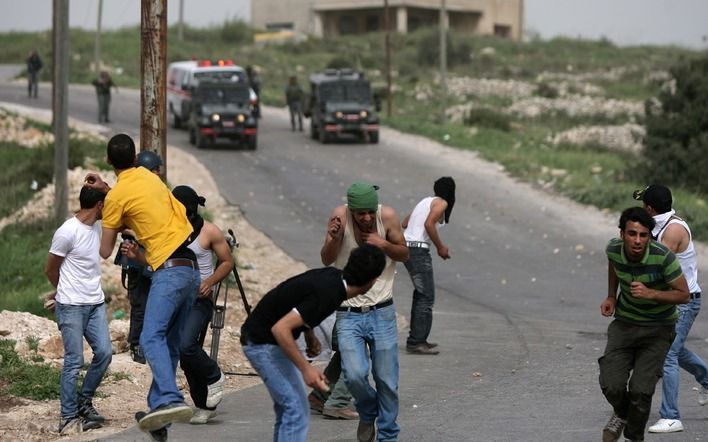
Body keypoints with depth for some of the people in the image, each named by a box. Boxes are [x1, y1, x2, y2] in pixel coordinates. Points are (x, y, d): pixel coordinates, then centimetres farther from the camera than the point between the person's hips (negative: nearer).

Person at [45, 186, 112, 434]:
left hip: (96, 304, 7)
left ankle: (84, 402, 17)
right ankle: (68, 418, 1)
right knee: (74, 361, -6)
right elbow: (51, 270, -5)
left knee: (104, 353, -1)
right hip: (71, 307, -7)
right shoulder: (68, 232, -15)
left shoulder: (98, 225, 6)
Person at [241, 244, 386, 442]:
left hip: (263, 338, 10)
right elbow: (280, 328, -30)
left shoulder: (334, 277, 0)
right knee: (297, 413, -10)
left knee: (287, 411, 16)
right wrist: (306, 368, -29)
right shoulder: (328, 294, -27)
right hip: (264, 343, -10)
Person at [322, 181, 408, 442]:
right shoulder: (340, 216, -12)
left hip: (382, 312, 1)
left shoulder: (387, 216, -9)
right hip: (348, 314, -1)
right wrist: (333, 238, -33)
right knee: (354, 375, -15)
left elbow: (404, 254, 2)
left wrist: (384, 244, -18)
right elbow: (326, 260, -13)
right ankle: (367, 413, 16)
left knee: (387, 381, 3)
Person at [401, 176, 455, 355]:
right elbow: (429, 224, -19)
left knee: (421, 294, 18)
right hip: (418, 250, -9)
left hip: (407, 246, 9)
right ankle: (417, 342, -11)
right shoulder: (441, 203, -4)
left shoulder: (425, 201, 20)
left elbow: (405, 223, 22)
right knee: (426, 297, -8)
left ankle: (416, 339, 22)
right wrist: (440, 247, -10)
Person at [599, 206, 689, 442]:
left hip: (658, 328, -3)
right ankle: (621, 414, 25)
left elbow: (684, 295, -16)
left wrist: (650, 293, -30)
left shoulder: (663, 257, -27)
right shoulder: (614, 249, -13)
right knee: (611, 385, -11)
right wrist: (611, 297, 6)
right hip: (624, 323, 3)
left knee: (641, 390, -14)